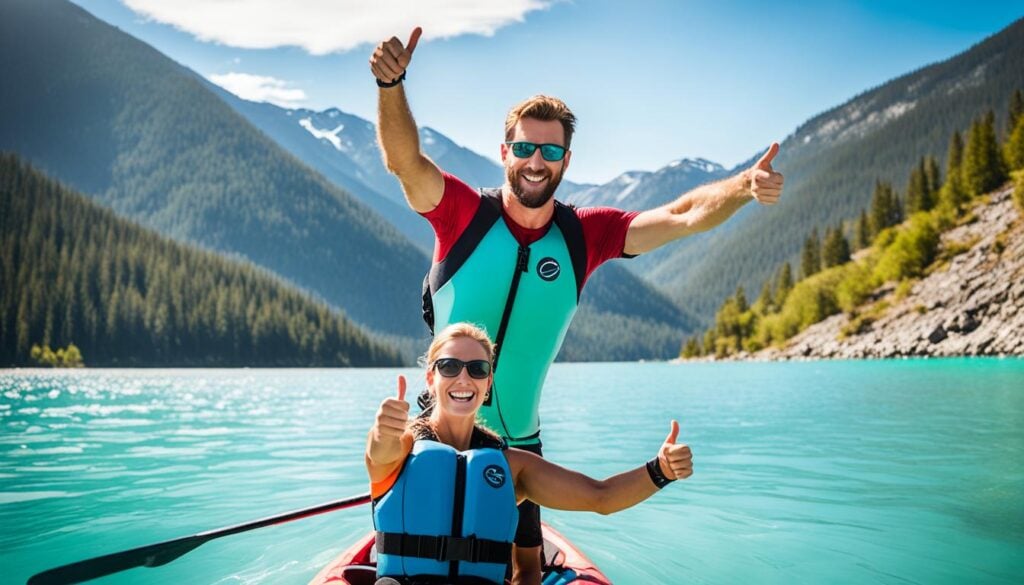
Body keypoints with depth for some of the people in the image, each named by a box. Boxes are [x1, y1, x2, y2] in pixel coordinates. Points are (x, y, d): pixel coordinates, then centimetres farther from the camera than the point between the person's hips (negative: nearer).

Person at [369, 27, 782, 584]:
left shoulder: (584, 235, -4)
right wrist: (390, 84, -46)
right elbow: (404, 161, -28)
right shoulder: (464, 214, -12)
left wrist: (744, 185, -28)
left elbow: (683, 215, -9)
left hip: (518, 441, 3)